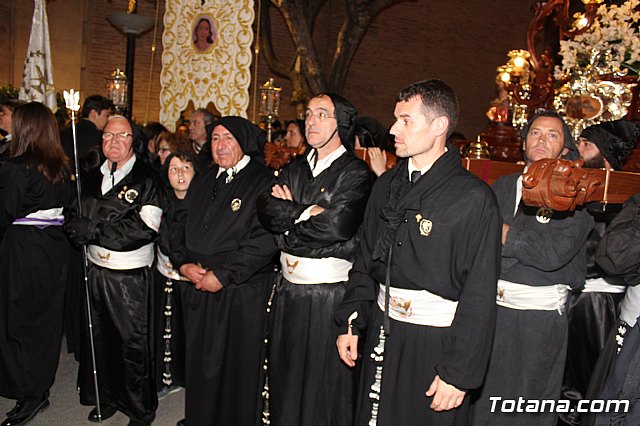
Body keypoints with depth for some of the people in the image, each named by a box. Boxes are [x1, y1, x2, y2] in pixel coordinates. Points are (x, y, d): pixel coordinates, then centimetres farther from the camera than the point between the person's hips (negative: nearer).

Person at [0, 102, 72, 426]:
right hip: (55, 249, 7)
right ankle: (42, 385, 31)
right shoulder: (61, 167, 4)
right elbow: (66, 206, 7)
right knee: (47, 319, 16)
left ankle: (30, 395, 14)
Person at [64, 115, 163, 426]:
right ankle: (107, 397, 37)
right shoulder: (92, 178, 11)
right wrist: (76, 227, -6)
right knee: (99, 337, 17)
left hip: (131, 276, -6)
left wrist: (95, 230, -20)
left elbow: (146, 228, -18)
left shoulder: (147, 180, -9)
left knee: (133, 342, 3)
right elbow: (78, 219, 16)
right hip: (95, 271, 6)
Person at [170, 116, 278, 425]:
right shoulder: (202, 182, 14)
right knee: (199, 362, 16)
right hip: (196, 289, 6)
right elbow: (181, 228, 14)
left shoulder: (263, 183, -8)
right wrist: (184, 264, -4)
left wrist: (222, 275, -17)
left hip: (240, 293, -6)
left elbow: (264, 240, -16)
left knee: (233, 365, 6)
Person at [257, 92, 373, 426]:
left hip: (330, 291, -6)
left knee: (325, 380, 7)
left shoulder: (355, 173, -9)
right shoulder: (295, 168, 11)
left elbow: (337, 224, -24)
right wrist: (308, 211, -15)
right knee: (284, 372, 19)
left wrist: (288, 214, -9)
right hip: (289, 286, 6)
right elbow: (266, 210, -1)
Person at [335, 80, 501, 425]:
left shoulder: (474, 198, -14)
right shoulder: (387, 186, 6)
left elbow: (479, 296, -14)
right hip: (381, 332, 6)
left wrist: (458, 373, -14)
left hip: (435, 342, -5)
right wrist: (351, 323, 8)